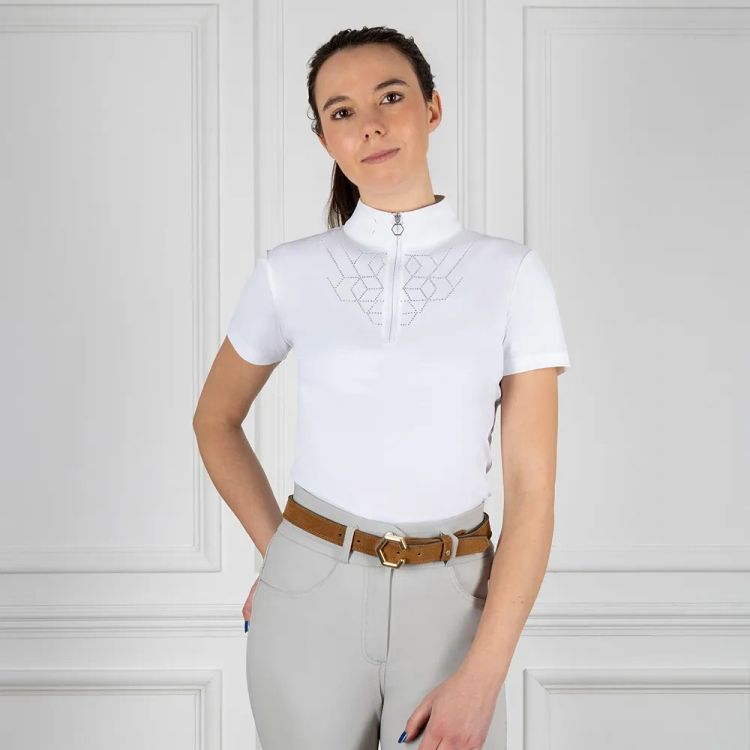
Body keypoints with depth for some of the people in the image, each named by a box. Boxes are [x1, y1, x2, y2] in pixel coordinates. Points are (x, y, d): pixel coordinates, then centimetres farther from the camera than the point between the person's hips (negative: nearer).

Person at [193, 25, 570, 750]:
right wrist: (276, 552, 7)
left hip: (450, 603, 0)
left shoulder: (512, 274, -5)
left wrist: (482, 678, -13)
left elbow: (531, 486, -7)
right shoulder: (288, 273, -2)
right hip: (310, 601, 1)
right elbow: (215, 422, 14)